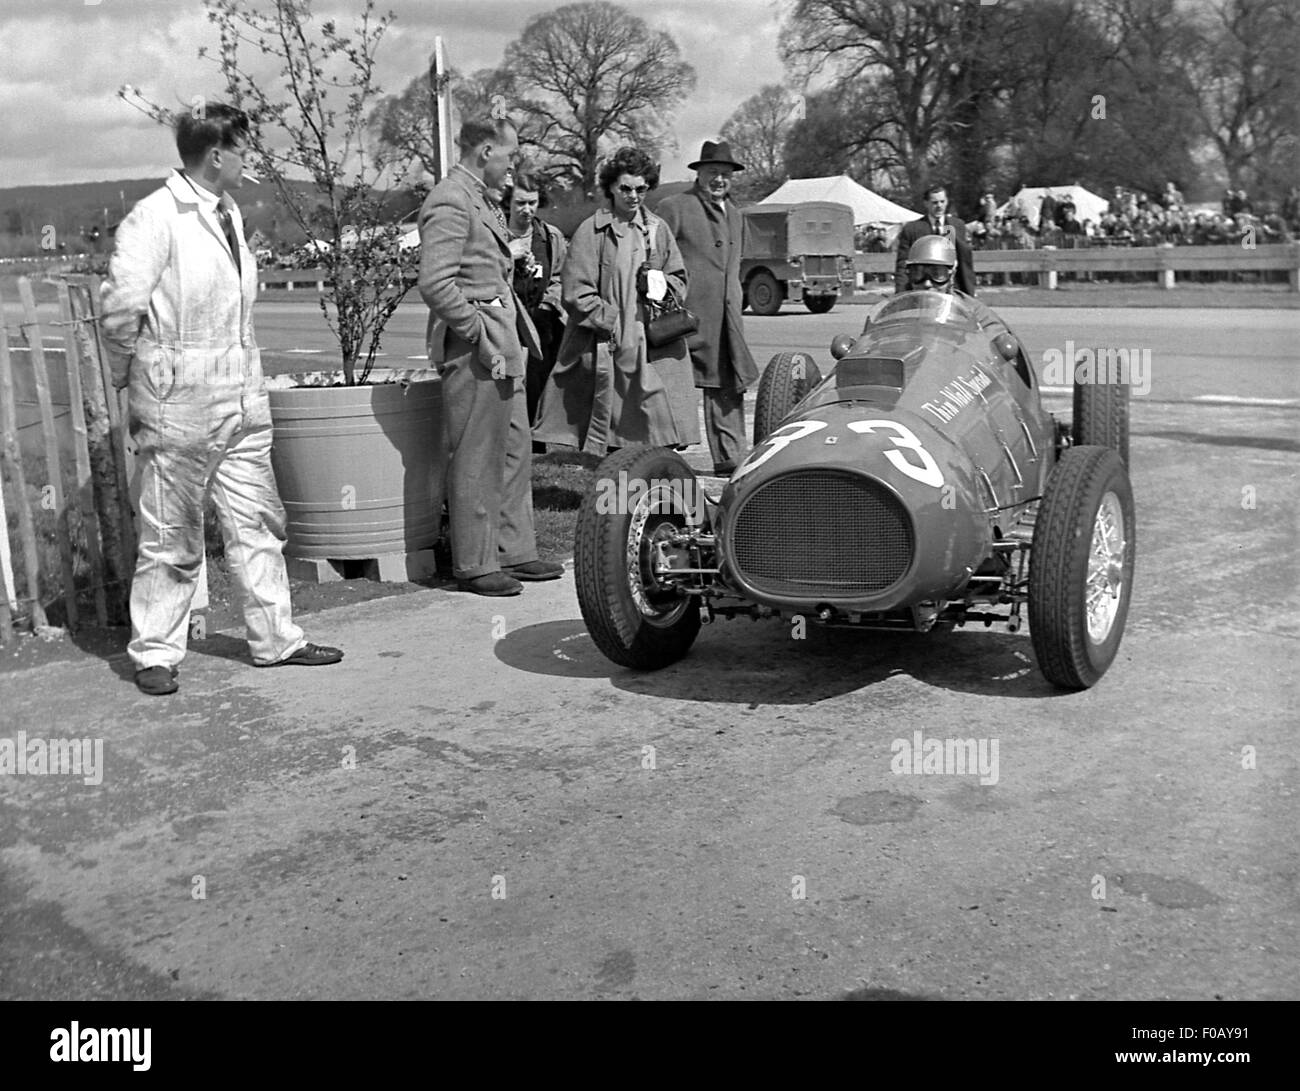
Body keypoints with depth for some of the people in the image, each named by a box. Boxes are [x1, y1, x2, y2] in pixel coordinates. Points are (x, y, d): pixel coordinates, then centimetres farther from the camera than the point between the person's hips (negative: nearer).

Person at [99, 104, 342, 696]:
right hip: (179, 405, -7)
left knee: (258, 524, 11)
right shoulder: (153, 219, -13)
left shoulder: (229, 213, 12)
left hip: (242, 399, 8)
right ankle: (155, 654, 15)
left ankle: (276, 639, 21)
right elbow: (120, 309, -15)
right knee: (172, 536, 2)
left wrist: (245, 373, 14)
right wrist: (136, 379, -4)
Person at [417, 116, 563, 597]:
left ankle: (514, 552, 23)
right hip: (473, 348, -10)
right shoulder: (450, 201, -14)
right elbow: (435, 283, -23)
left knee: (515, 450, 14)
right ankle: (475, 564, 5)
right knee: (476, 460, -3)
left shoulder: (484, 198, 18)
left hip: (502, 344, 10)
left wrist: (512, 332, 16)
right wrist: (475, 330, -17)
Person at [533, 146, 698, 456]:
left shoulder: (658, 229, 14)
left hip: (658, 349, 4)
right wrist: (612, 322, -13)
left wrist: (661, 285, -1)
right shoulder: (591, 232, -2)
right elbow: (577, 294, -6)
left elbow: (680, 279, 21)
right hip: (611, 347, -4)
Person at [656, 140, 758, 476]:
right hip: (686, 313, -7)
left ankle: (729, 460, 15)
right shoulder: (674, 207, -4)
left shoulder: (735, 214, 20)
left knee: (729, 387, 9)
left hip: (726, 319, 8)